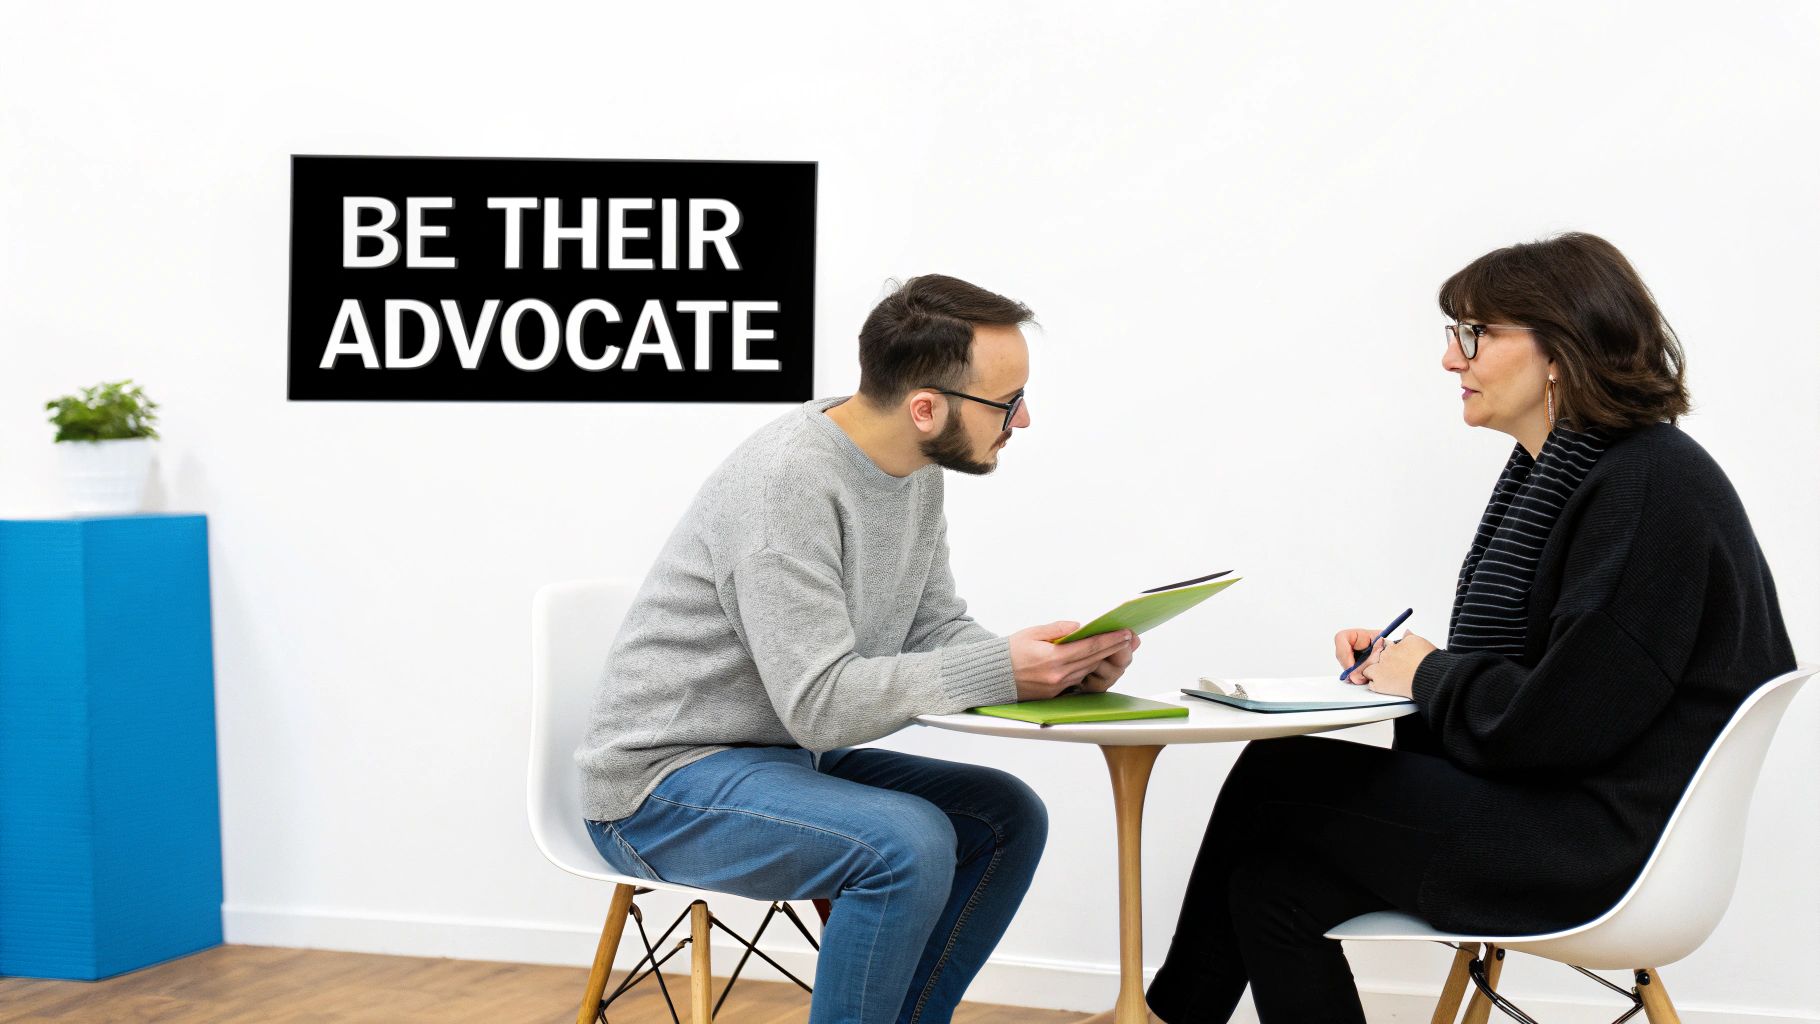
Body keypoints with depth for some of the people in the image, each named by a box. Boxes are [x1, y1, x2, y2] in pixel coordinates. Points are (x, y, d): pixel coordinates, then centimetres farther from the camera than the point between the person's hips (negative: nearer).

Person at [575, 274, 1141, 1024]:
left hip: (787, 758, 9)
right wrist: (1002, 669, -30)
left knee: (1007, 818, 2)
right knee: (908, 843, -29)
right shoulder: (787, 482, -26)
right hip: (664, 786, -9)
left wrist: (1062, 665, -13)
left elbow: (935, 633, 5)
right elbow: (820, 702, -29)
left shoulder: (918, 471, 2)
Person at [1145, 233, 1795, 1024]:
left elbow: (1563, 718, -24)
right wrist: (1402, 663, 1)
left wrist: (1429, 677, -8)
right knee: (1274, 883, -4)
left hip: (1603, 841, -9)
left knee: (1274, 780, -5)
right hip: (1549, 803, 9)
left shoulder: (1651, 490, -18)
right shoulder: (1555, 473, 13)